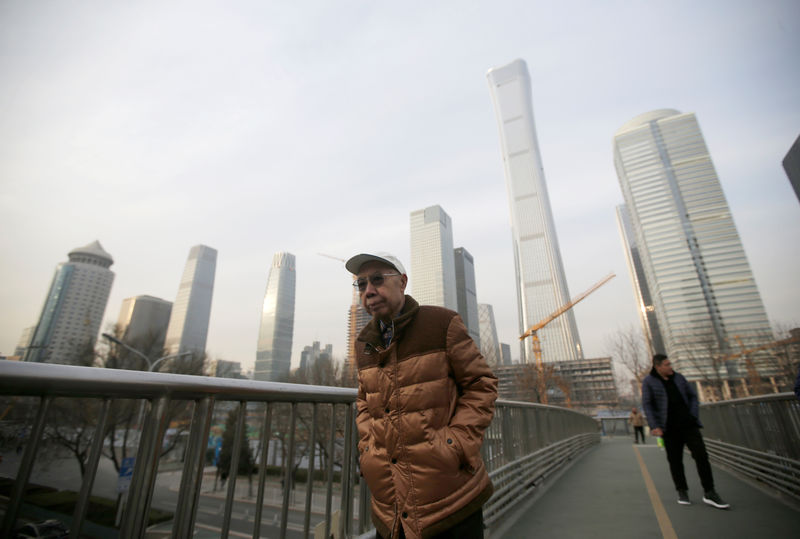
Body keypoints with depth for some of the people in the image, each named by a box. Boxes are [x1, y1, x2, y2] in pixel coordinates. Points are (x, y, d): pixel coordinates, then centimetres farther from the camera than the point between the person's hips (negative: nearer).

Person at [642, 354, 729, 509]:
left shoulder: (678, 377, 7)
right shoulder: (649, 381, -6)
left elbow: (693, 396, 13)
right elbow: (647, 404, -8)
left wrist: (694, 416, -1)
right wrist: (654, 426, -15)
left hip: (688, 424, 3)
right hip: (670, 429, -3)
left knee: (701, 454, -3)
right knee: (675, 460, 6)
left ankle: (709, 493, 8)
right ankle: (682, 492, 20)